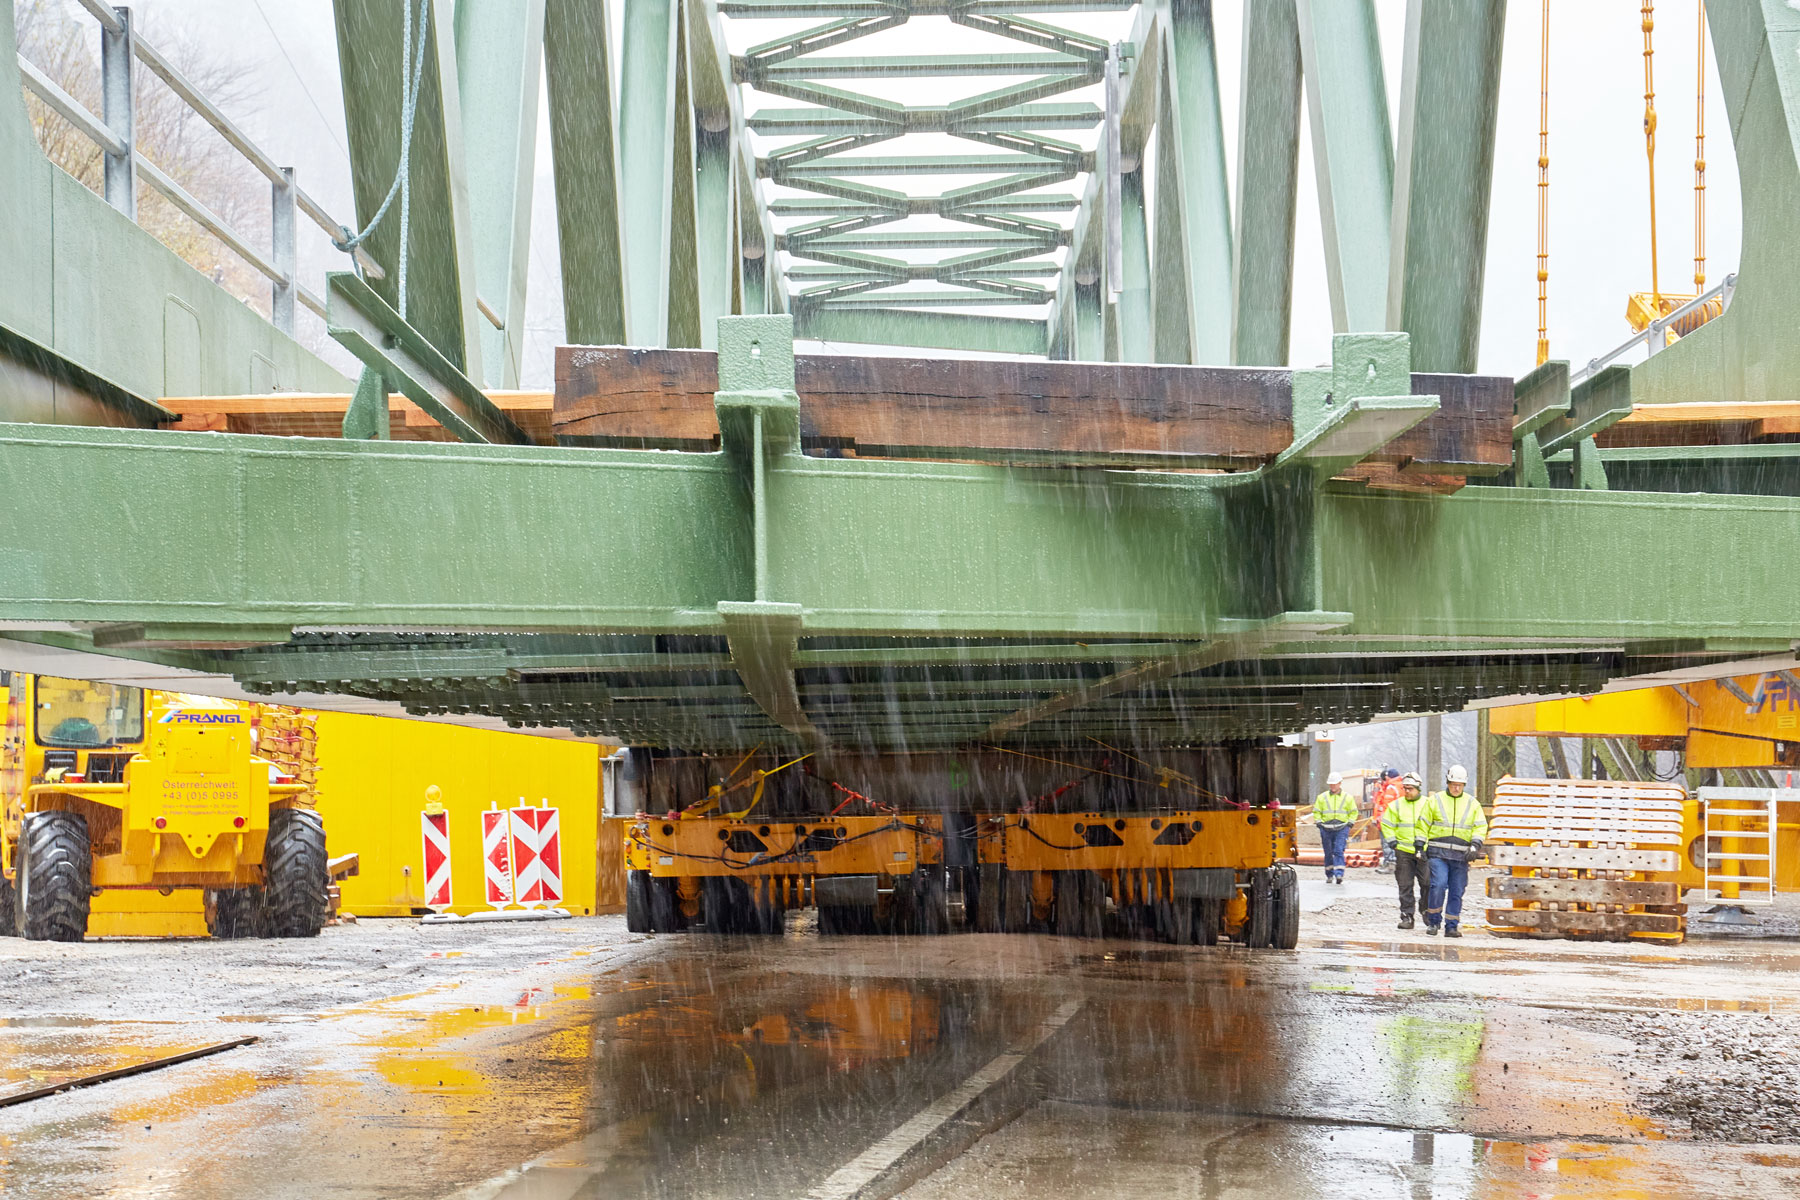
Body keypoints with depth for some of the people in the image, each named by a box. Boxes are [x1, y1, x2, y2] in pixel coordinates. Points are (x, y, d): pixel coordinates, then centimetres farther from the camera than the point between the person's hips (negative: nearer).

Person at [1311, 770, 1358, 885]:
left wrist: (1350, 823, 2)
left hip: (1342, 829, -2)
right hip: (1326, 829, 2)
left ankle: (1339, 874, -19)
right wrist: (1319, 823, -1)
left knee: (1339, 851, -13)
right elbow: (1316, 812, 12)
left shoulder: (1347, 797, 6)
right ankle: (1329, 875, 19)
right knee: (1328, 853, 7)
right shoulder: (1322, 797, 7)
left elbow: (1353, 812, 14)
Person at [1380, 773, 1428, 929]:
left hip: (1424, 852, -1)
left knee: (1426, 884, 0)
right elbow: (1386, 824, 13)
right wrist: (1392, 841, 2)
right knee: (1405, 886, 0)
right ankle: (1407, 917, 3)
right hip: (1403, 851, 1)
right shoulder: (1396, 805, 6)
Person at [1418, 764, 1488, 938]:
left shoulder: (1472, 804, 11)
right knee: (1438, 885, -16)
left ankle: (1451, 926, 8)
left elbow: (1480, 826, 8)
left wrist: (1475, 845, -8)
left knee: (1456, 892, 2)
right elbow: (1423, 824, 8)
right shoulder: (1435, 800, 6)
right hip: (1438, 853, -2)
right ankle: (1433, 921, 0)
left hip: (1460, 856, 2)